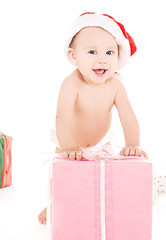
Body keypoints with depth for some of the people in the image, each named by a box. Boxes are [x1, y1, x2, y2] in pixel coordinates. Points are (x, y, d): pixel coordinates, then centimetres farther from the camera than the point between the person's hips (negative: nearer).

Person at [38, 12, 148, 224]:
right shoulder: (71, 84, -36)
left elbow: (128, 118, -27)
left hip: (100, 141, 3)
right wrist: (69, 148, -56)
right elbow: (63, 119, -44)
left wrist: (132, 145, -41)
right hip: (70, 141, -2)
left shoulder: (115, 86, -24)